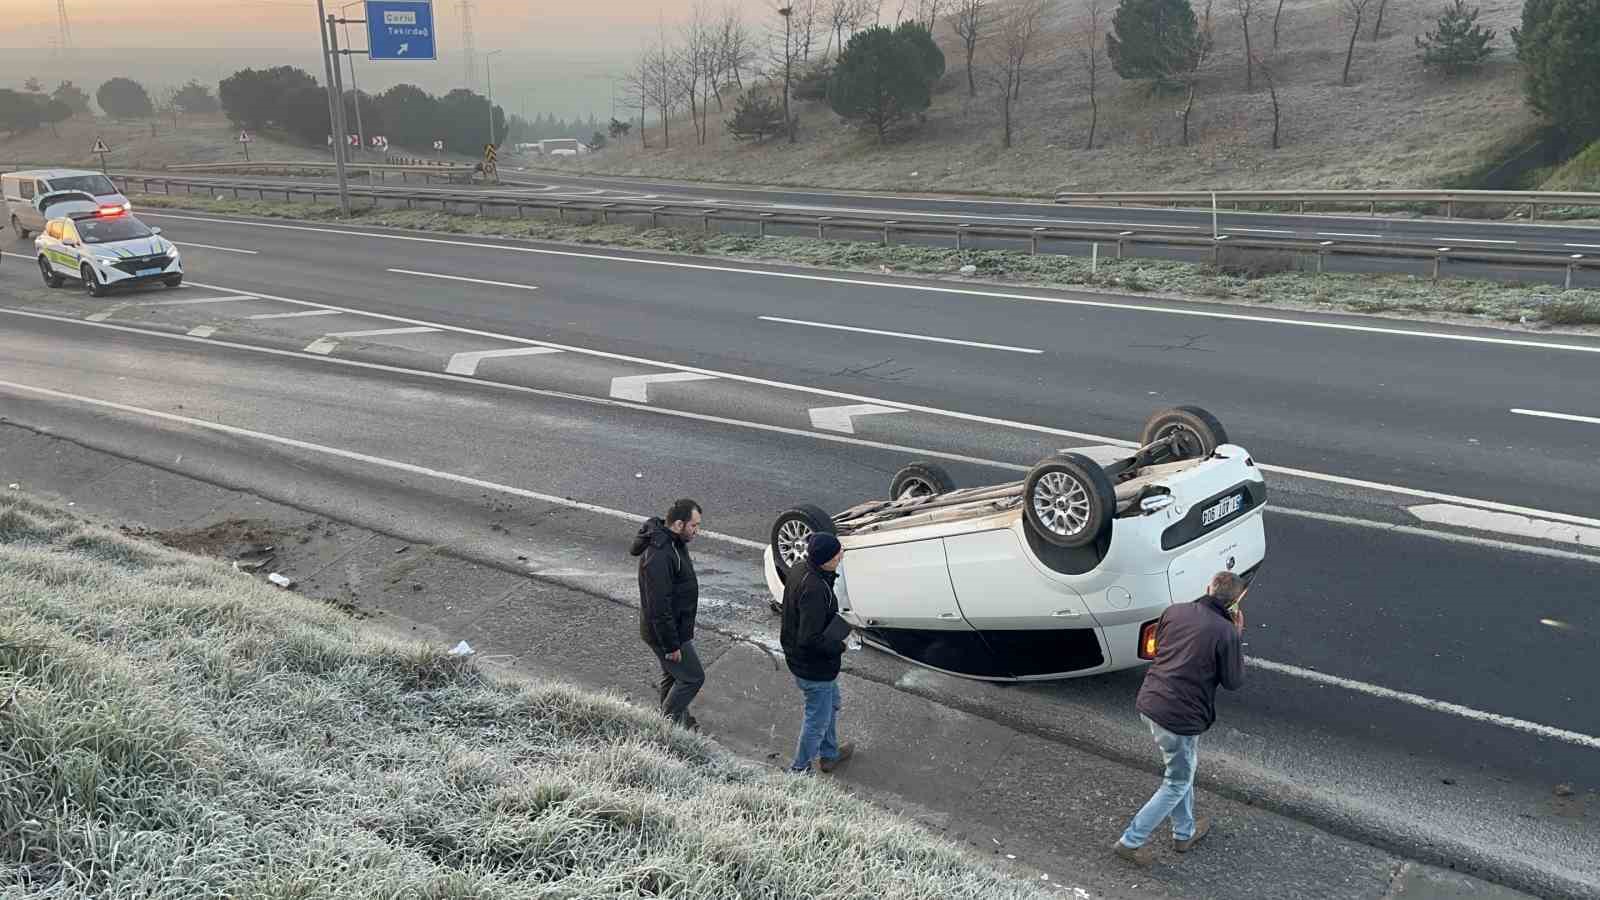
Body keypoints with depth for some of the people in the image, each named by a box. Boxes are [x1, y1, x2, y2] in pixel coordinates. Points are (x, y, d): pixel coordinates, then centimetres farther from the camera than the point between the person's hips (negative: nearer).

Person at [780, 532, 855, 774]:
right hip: (814, 667, -9)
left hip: (796, 656, 9)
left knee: (832, 704, 29)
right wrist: (839, 647, -17)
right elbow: (811, 639, -32)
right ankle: (800, 769, 30)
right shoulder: (814, 590, -35)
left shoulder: (799, 570, -6)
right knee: (818, 718, 12)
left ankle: (829, 754, 48)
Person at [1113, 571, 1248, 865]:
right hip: (1180, 717, -7)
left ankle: (1184, 833, 42)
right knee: (1177, 784, 14)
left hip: (1149, 704, 7)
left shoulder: (1174, 611, 2)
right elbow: (1234, 681, -4)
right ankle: (1131, 841, 17)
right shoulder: (1225, 632, -15)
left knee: (1182, 772, 27)